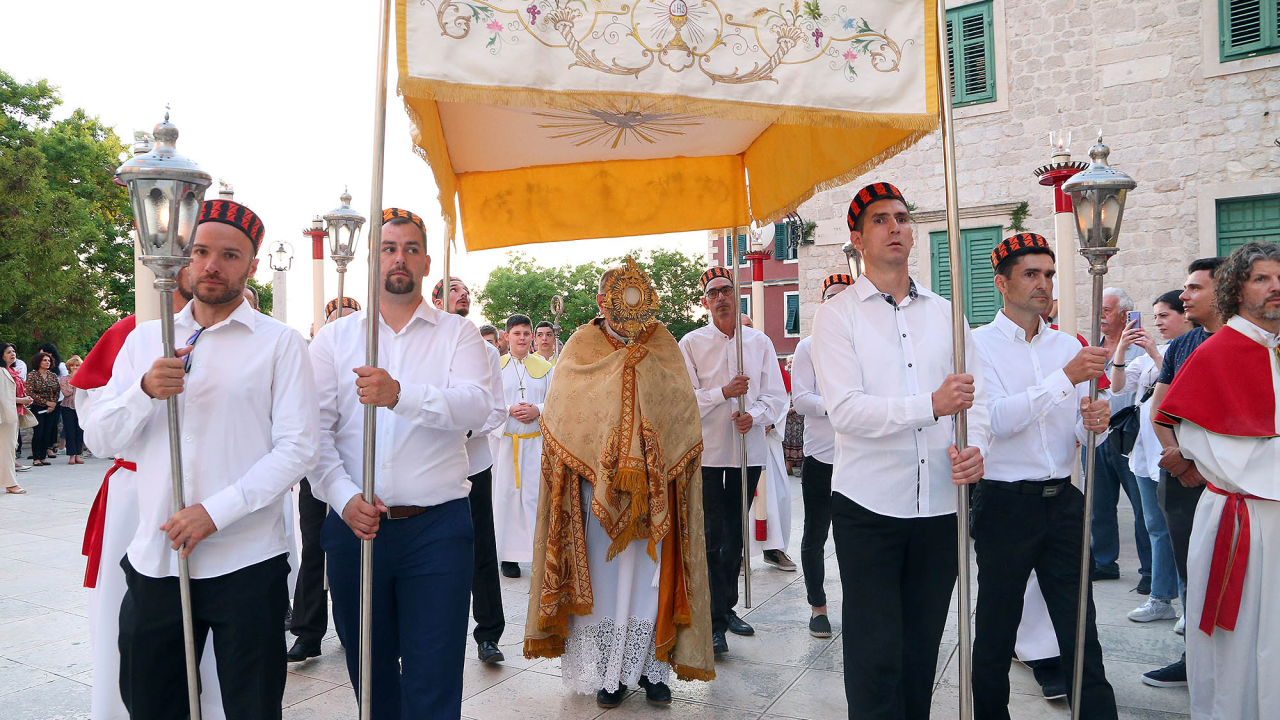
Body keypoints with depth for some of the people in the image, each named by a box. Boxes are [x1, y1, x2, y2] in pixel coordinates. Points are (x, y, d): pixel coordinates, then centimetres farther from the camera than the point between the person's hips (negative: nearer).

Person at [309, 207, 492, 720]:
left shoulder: (457, 334, 3)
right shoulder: (334, 338, 8)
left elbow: (476, 406, -15)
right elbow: (316, 428, -2)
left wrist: (400, 395, -30)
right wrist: (344, 497, -16)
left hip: (437, 528, -2)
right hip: (354, 525, 2)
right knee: (369, 672, 17)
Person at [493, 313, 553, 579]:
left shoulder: (545, 367, 9)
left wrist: (537, 410, -12)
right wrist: (510, 410, -13)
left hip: (536, 440, 0)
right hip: (505, 440, 0)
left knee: (537, 493, -3)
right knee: (507, 493, 0)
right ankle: (509, 555, 8)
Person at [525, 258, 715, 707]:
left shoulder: (663, 345, 9)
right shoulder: (582, 346, 7)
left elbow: (682, 404, -2)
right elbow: (565, 408, -6)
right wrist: (623, 361, -11)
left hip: (654, 485, 1)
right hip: (596, 481, 0)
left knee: (649, 572, 1)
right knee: (603, 571, 2)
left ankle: (652, 666, 14)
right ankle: (608, 673, 13)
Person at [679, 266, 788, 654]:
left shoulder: (760, 342, 6)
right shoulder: (691, 344, -1)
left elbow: (776, 396, 3)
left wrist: (753, 415, -16)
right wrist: (724, 393, -18)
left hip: (748, 451, 3)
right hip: (707, 452, -3)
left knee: (735, 535, 14)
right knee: (713, 538, -4)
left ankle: (728, 607, 29)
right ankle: (716, 622, 3)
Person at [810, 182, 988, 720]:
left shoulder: (944, 313, 12)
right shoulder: (837, 314, -2)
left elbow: (976, 394, 7)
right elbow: (845, 410, -14)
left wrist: (975, 446, -13)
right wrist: (931, 405, -24)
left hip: (940, 504, 4)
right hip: (869, 507, -4)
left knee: (922, 650, 15)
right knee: (876, 655, 2)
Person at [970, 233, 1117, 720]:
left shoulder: (1068, 346, 11)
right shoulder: (978, 344, -5)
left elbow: (1079, 432, 14)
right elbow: (997, 419, -19)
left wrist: (1095, 424, -10)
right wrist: (1067, 377, -24)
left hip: (1063, 501, 4)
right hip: (1005, 502, -4)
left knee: (1080, 631, 8)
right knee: (995, 629, 9)